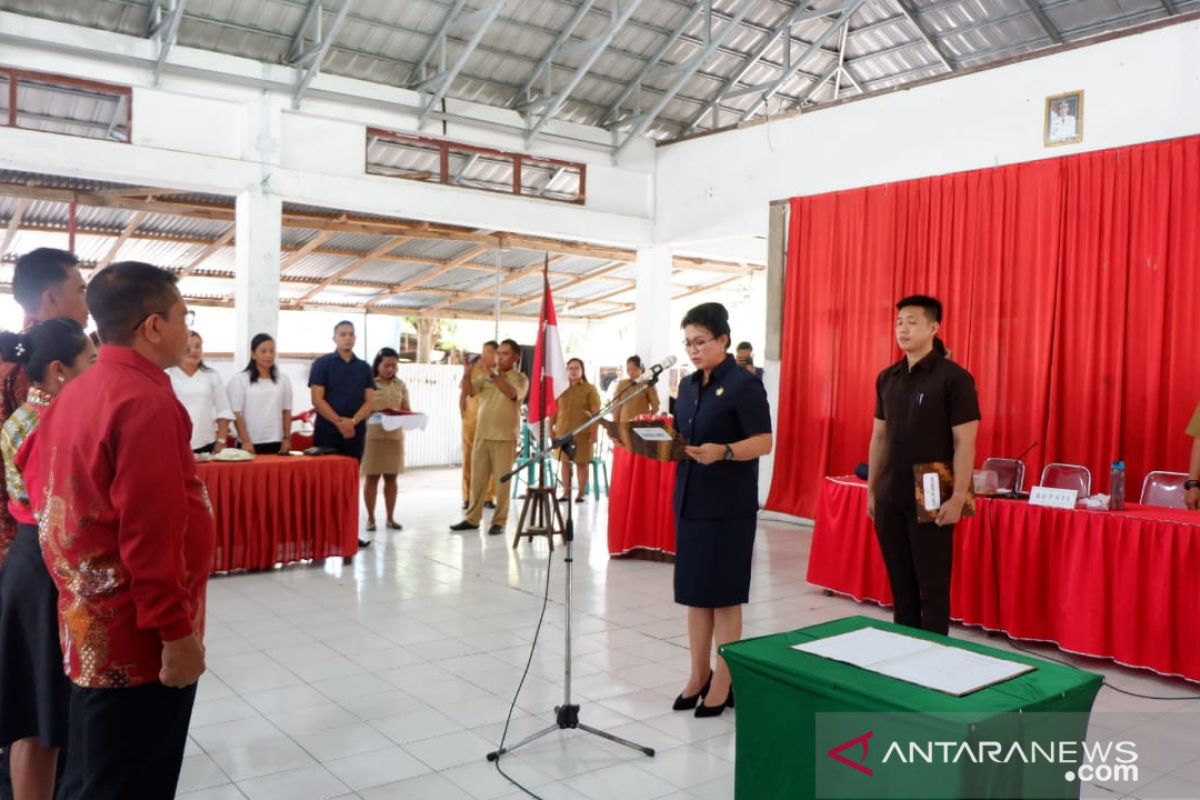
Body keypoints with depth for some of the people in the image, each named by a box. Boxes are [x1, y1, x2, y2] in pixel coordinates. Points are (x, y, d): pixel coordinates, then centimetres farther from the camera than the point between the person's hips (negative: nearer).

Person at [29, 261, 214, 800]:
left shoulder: (73, 395, 8)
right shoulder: (147, 401, -21)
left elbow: (41, 490, 16)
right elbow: (151, 533, -25)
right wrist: (177, 632, -20)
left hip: (94, 629, 9)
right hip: (137, 638, -9)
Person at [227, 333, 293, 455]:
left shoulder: (283, 380, 9)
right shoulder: (239, 380, -1)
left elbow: (286, 411, 11)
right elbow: (237, 414, -4)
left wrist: (287, 439, 4)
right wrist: (245, 441, -11)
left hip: (276, 443, 3)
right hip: (251, 443, -3)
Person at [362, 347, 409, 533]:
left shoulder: (400, 385, 10)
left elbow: (407, 409, 13)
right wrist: (375, 414, -22)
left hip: (394, 435, 4)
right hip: (372, 435, -4)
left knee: (391, 477, 8)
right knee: (372, 477, 1)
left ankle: (390, 518, 15)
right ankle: (370, 518, 10)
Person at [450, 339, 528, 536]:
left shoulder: (520, 378, -1)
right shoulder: (487, 376, 12)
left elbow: (513, 394, -22)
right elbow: (469, 391, 3)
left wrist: (496, 376, -28)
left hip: (505, 437, -4)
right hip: (482, 434, 5)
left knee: (502, 481, 0)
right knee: (477, 478, 9)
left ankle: (499, 521, 8)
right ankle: (472, 518, 17)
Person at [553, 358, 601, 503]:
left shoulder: (590, 389, 1)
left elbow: (596, 412, -5)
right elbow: (556, 411, 14)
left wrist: (594, 431, -13)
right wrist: (553, 428, 7)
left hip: (582, 432, -3)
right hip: (563, 432, 3)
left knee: (581, 462, 1)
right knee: (564, 462, 5)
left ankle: (581, 493, 8)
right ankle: (566, 492, 13)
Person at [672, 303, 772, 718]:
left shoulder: (744, 384, -10)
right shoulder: (688, 385, 12)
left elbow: (763, 442, -15)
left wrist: (723, 452, -30)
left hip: (728, 505, -7)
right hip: (690, 499, 7)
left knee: (724, 595, 1)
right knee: (693, 592, 12)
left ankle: (724, 682, 13)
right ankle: (698, 675, 24)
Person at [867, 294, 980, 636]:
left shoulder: (953, 377, -9)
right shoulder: (887, 378, 8)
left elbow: (965, 442, -11)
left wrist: (957, 498, -16)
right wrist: (871, 490, 12)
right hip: (889, 499, 6)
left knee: (932, 585, 4)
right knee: (900, 582, 15)